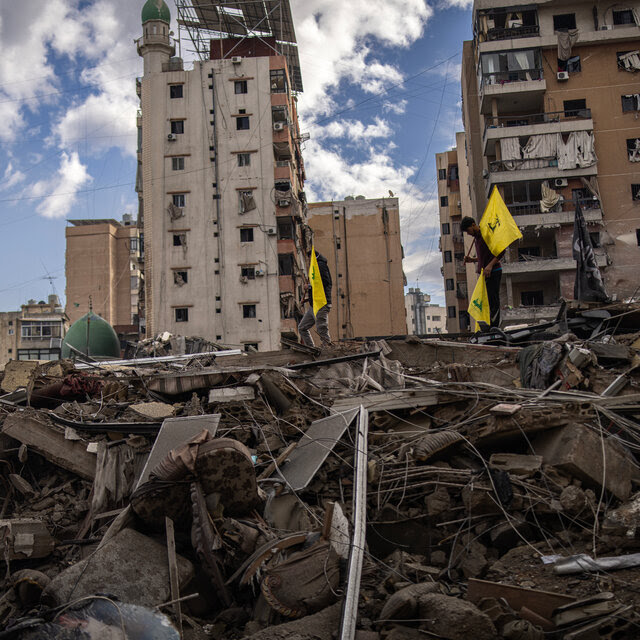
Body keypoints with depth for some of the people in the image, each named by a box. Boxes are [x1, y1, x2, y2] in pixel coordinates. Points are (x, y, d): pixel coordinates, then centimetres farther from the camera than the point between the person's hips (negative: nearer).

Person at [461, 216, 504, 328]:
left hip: (494, 272, -9)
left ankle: (494, 328, -15)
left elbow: (501, 251, -15)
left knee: (493, 301, -12)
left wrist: (490, 265, -24)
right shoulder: (476, 238, 18)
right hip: (484, 273, 9)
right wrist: (472, 260, 9)